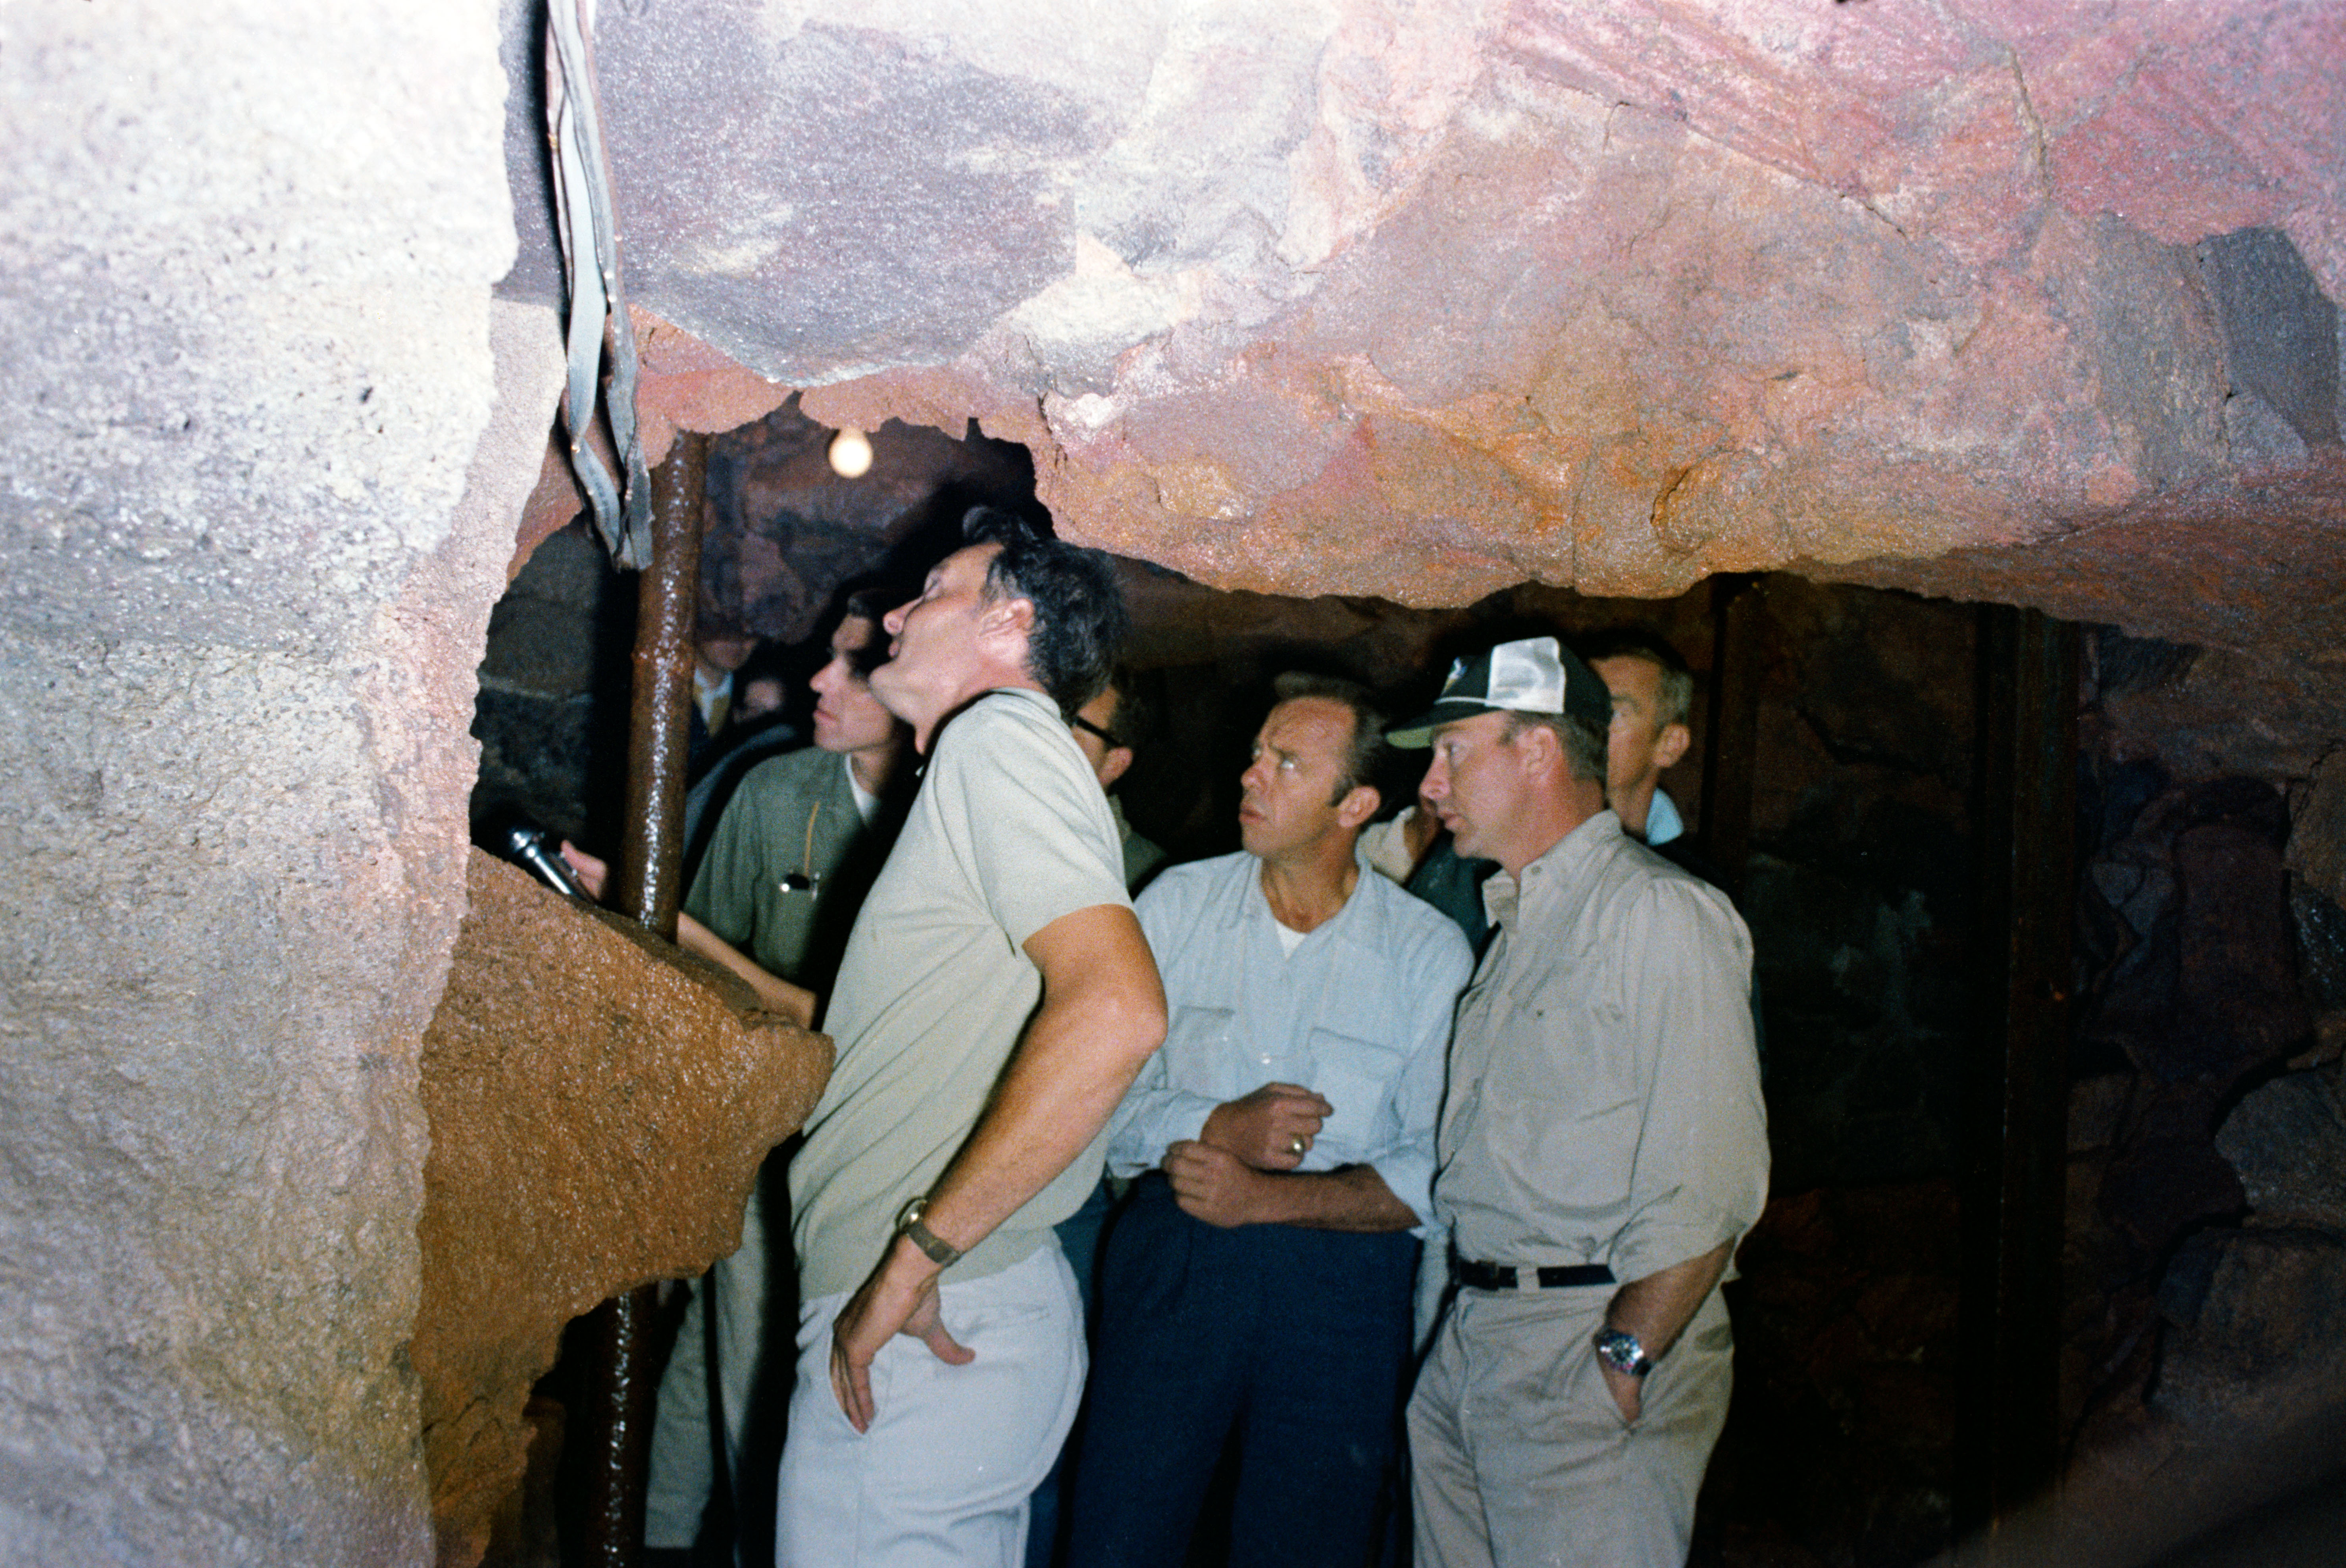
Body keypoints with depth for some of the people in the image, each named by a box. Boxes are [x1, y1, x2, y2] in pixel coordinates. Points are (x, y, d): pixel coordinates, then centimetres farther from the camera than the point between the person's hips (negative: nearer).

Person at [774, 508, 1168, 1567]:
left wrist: (913, 1255, -23)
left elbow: (1115, 1011, -27)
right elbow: (871, 1044, 25)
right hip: (976, 1319, 9)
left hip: (924, 1336, -9)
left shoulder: (999, 733, -11)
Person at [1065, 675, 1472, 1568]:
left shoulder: (1431, 953, -2)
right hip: (1171, 1262, 1)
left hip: (1344, 1282, -1)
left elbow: (1435, 1174, -7)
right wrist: (1217, 1127, -17)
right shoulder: (1178, 904, 3)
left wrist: (1267, 1197, -16)